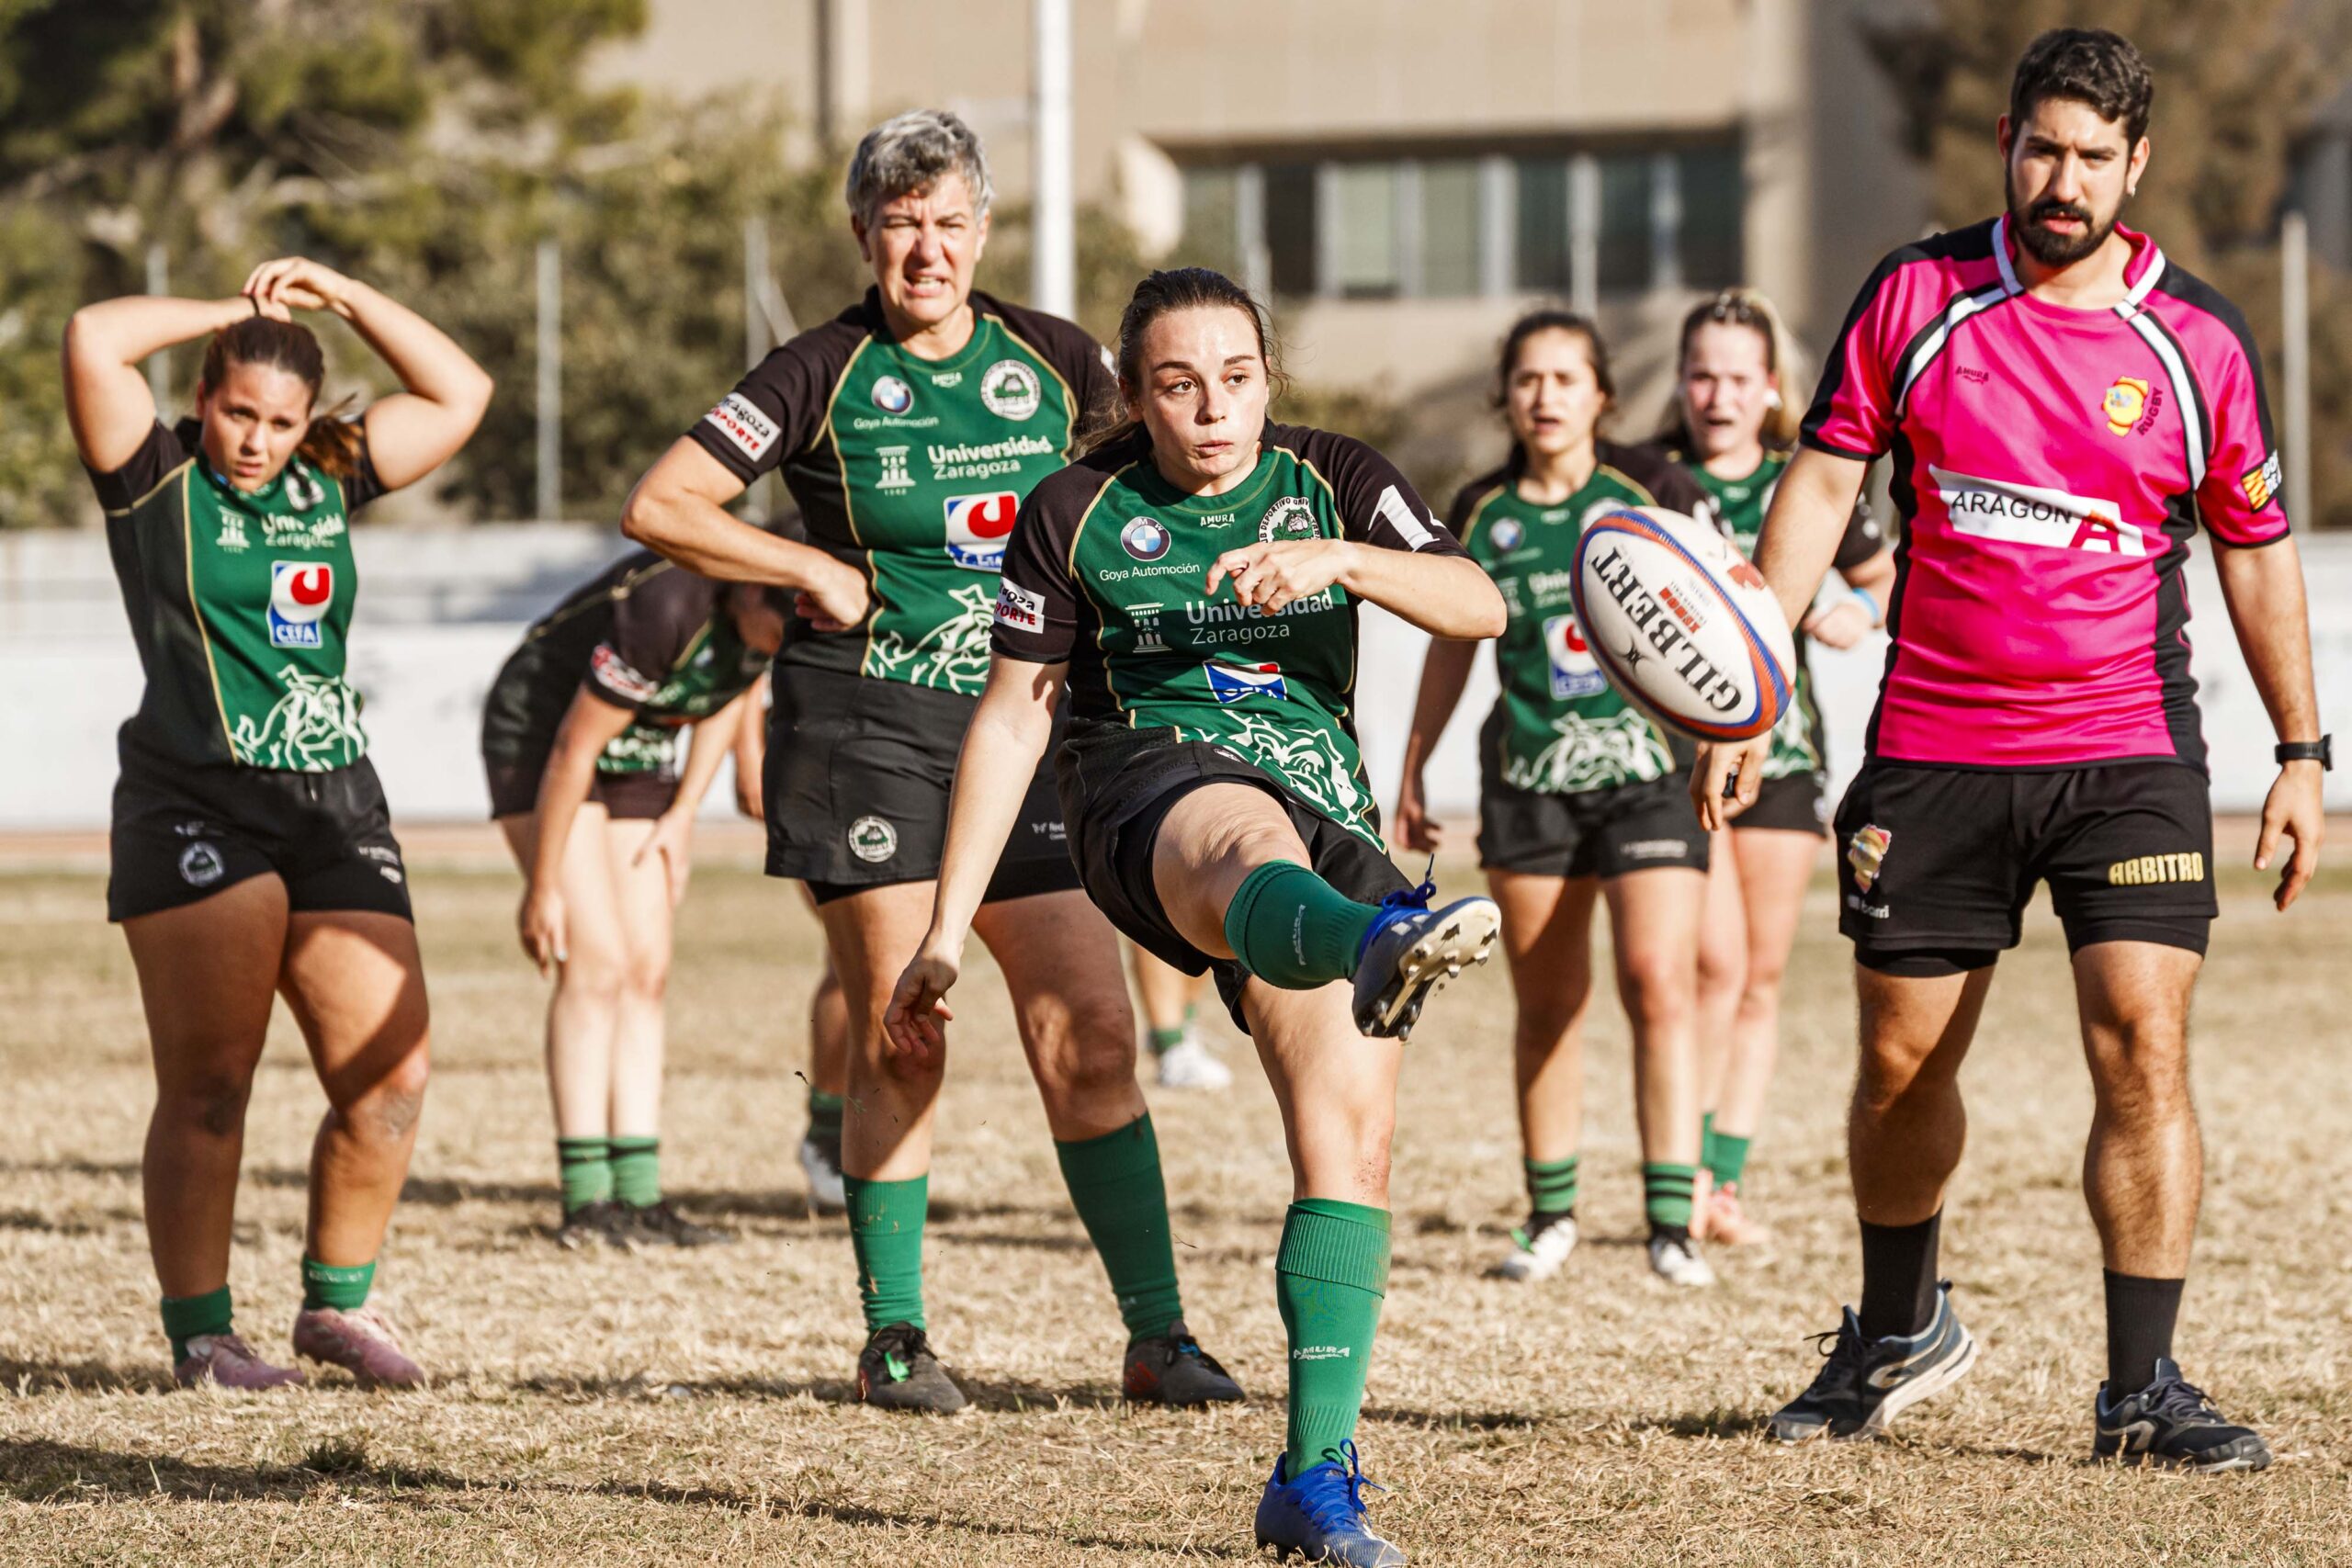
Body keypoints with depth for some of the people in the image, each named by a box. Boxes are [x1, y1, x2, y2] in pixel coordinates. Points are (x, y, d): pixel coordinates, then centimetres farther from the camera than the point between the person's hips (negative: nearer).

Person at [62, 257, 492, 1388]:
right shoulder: (156, 479, 3)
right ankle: (197, 1332, 0)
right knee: (209, 1083, -9)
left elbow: (459, 396, 20)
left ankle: (337, 1303, 15)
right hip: (195, 809, -5)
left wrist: (339, 296, 14)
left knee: (389, 1075, -2)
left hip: (336, 807, 5)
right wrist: (236, 311, 1)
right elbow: (92, 342, -12)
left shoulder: (327, 482, 16)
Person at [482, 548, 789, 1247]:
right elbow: (575, 746, -26)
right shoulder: (668, 605, -36)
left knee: (647, 972, 0)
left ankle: (637, 1197, 0)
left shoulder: (773, 616, -14)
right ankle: (586, 1203, -14)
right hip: (540, 734, -7)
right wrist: (541, 888, -18)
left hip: (638, 755, 7)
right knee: (598, 961, -16)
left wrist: (683, 814, 2)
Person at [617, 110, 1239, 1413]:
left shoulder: (1054, 361, 6)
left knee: (1090, 1033, -3)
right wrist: (818, 571, -8)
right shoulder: (824, 374, -3)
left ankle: (1157, 1335, 2)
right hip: (867, 722, -3)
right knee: (897, 1046, -4)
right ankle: (894, 1341, 7)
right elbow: (658, 507, -5)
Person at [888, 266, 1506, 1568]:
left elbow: (1477, 604, -3)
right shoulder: (1077, 513, 9)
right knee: (1247, 838, -42)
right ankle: (1381, 949, -81)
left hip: (1323, 808, 4)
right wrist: (947, 930, 7)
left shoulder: (1334, 481, 12)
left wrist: (1341, 559, -22)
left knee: (1350, 1136, -11)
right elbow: (1012, 717, 11)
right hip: (1146, 778, -4)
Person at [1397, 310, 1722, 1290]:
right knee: (1545, 1005, 6)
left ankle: (1673, 1222, -12)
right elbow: (1451, 645, 18)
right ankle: (1551, 1214, 21)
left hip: (1650, 767, -2)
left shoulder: (1651, 489, 0)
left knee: (1659, 983, -14)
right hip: (1529, 778, 2)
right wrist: (1411, 773, 18)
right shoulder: (1480, 513, 7)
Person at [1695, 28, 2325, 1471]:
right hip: (1931, 750, 1)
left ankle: (2143, 1389, -8)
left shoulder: (2200, 341, -1)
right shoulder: (1915, 296, 0)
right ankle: (1898, 1335, 31)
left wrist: (2304, 752, 8)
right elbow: (1822, 486, 3)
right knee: (1901, 1059, 8)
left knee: (2143, 1044, -13)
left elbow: (2258, 548, 9)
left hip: (2126, 755, -1)